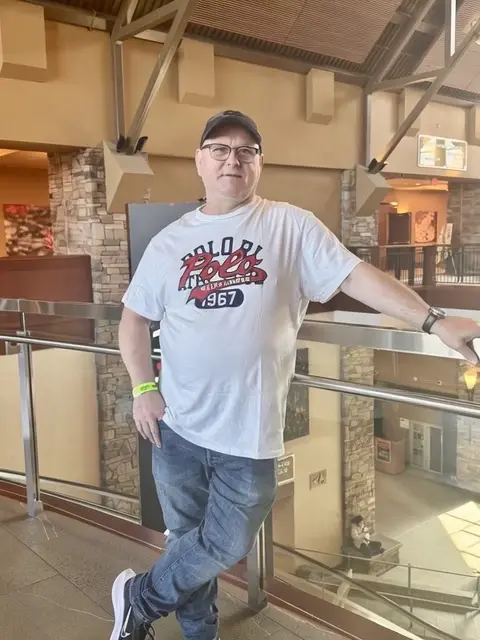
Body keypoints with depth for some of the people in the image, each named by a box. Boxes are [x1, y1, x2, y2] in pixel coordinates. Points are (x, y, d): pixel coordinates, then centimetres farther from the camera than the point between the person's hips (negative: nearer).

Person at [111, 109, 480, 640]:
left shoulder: (291, 226, -3)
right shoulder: (170, 241, 5)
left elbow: (355, 276, -10)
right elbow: (133, 318, 11)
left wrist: (434, 321, -20)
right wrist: (143, 387, -1)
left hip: (248, 431, -2)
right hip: (177, 425, 3)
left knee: (224, 545, 9)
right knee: (187, 538, 17)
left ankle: (138, 597, 37)